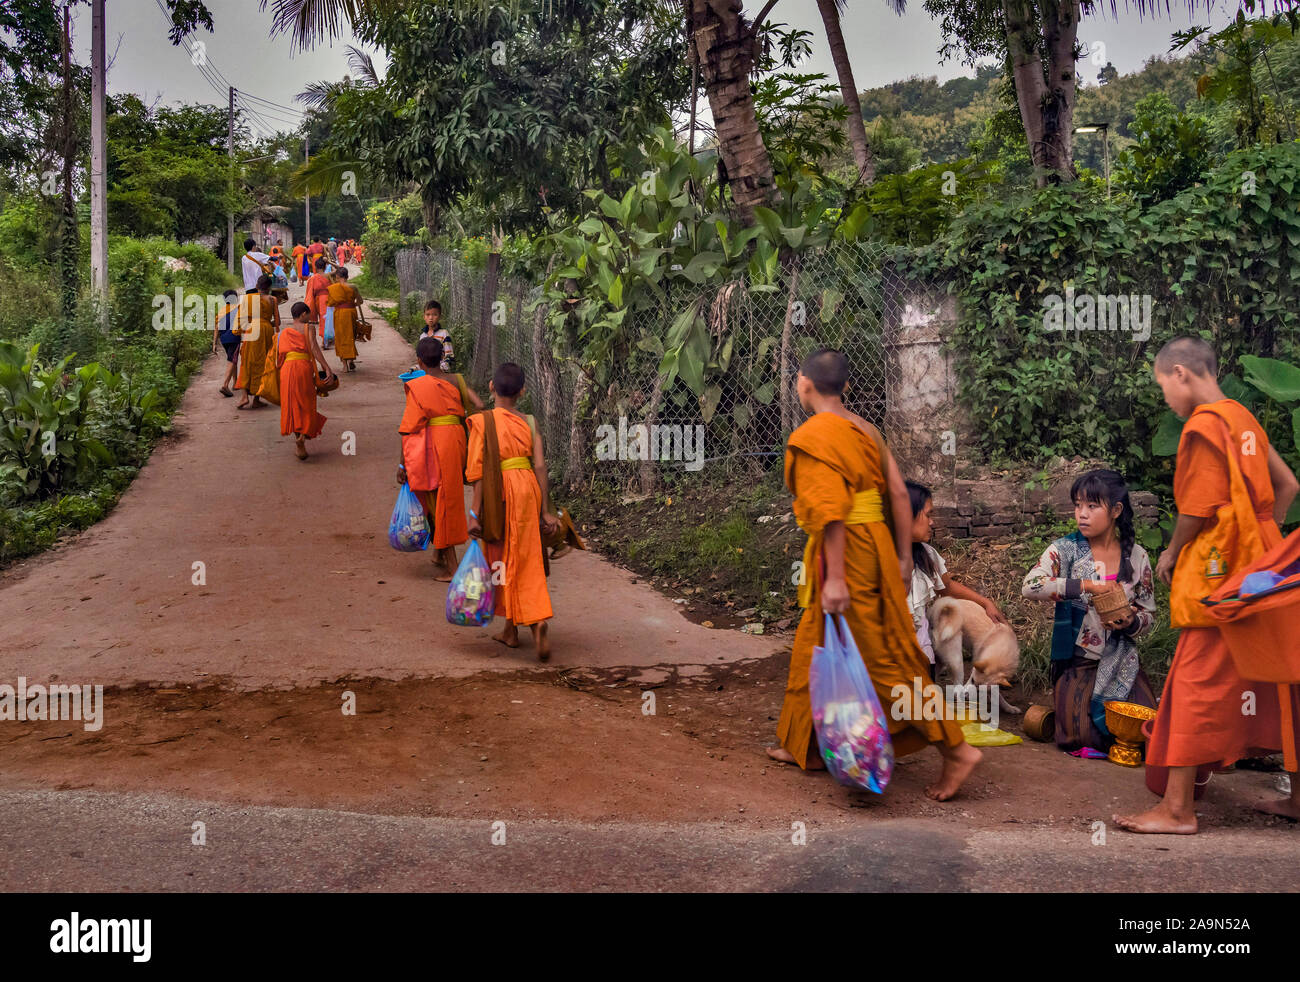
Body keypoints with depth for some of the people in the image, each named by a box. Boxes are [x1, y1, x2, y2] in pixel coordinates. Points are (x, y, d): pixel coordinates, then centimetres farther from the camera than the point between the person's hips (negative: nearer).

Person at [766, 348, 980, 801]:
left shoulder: (812, 437, -14)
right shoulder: (864, 430, 11)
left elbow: (831, 511, -21)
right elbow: (899, 494, 8)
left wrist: (835, 578, -22)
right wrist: (904, 557, 12)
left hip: (845, 554, -9)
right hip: (872, 544, 9)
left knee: (883, 657, -3)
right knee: (815, 649, 19)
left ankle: (956, 749, 0)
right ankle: (809, 746, 30)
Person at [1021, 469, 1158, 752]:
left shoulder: (1136, 557, 1)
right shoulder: (1065, 550, -6)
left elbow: (1149, 615, 8)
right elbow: (1030, 586, -23)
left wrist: (1131, 623, -16)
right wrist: (1086, 586, -26)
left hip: (1121, 662, 3)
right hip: (1077, 662, -2)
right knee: (1081, 738, -18)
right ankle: (1068, 712, 15)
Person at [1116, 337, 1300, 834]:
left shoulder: (1203, 426, -14)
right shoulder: (1244, 420, 12)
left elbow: (1198, 509, -17)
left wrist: (1171, 553, -1)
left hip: (1218, 576, -9)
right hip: (1259, 567, 9)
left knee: (1195, 685, -6)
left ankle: (1177, 809, -3)